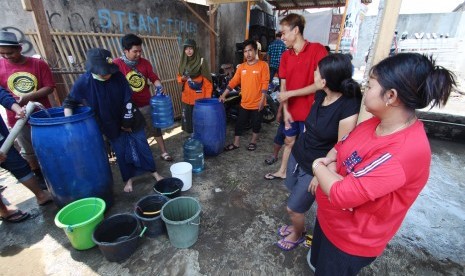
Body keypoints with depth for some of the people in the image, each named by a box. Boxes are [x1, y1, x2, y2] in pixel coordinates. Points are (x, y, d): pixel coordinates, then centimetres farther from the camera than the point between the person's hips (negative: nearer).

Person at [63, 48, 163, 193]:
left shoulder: (118, 76, -17)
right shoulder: (83, 82, -15)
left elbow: (128, 100, -12)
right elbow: (69, 102, -5)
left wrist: (128, 121, -10)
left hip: (131, 120, 0)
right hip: (111, 125, 1)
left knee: (142, 145, 7)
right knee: (121, 151, 8)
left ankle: (154, 172, 23)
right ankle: (128, 179, 26)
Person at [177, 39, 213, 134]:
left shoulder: (201, 62, -7)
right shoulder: (183, 62, 8)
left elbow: (207, 81, -8)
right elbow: (179, 77, 19)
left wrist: (207, 97, -12)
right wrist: (182, 78, -6)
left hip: (199, 98, -5)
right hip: (186, 97, 5)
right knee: (187, 119, 11)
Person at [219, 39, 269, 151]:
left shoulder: (263, 65, -8)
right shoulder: (241, 67, 4)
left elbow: (265, 83, -11)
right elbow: (233, 82, 4)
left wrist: (262, 100, -16)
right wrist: (223, 95, -1)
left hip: (257, 103, -3)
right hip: (244, 102, 4)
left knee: (256, 123, 12)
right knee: (239, 123, 11)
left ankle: (253, 141, 32)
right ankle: (236, 143, 25)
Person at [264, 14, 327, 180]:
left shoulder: (317, 50, -13)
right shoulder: (285, 56, 5)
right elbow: (283, 85, 4)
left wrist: (290, 93, -17)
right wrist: (285, 110, -5)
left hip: (310, 110, -5)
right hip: (291, 110, 6)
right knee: (289, 141, 20)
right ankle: (282, 171, 38)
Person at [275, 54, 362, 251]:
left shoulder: (349, 109, -27)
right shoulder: (320, 95, -5)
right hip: (297, 154, 7)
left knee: (293, 207, 9)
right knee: (296, 196, 24)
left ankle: (298, 235, 42)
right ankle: (296, 226, 52)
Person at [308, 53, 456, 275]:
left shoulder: (404, 153, -35)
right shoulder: (376, 122, -8)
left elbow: (339, 194, -36)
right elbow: (340, 147, 2)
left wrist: (318, 167, -17)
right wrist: (329, 168, -19)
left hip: (352, 239, -7)